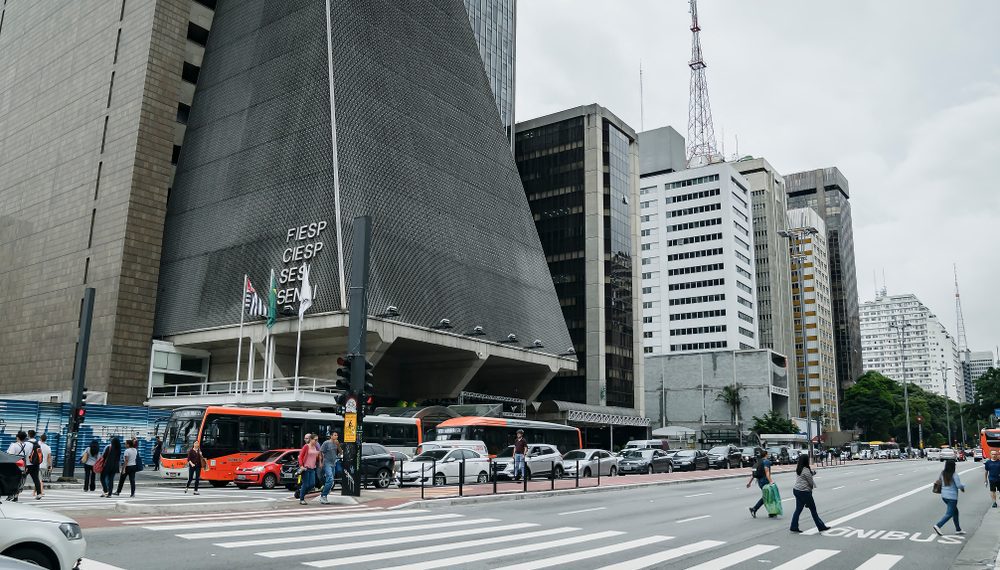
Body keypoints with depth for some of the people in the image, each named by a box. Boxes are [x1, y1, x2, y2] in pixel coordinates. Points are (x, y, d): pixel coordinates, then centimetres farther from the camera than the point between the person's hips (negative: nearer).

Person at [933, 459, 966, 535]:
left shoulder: (942, 473, 2)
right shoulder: (954, 475, -17)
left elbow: (938, 481, 12)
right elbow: (959, 485, -19)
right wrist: (963, 488, 2)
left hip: (944, 496, 7)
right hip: (952, 497, -7)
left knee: (955, 511, 22)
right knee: (949, 514, -1)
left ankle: (958, 529, 28)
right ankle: (938, 526, -14)